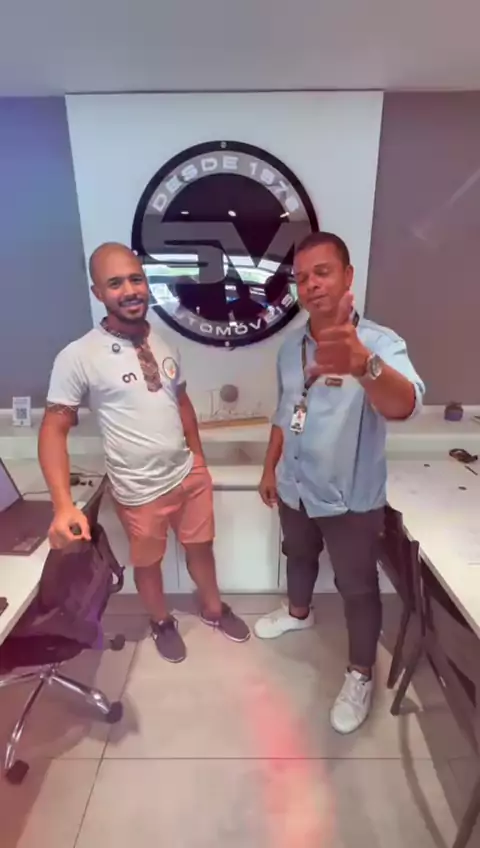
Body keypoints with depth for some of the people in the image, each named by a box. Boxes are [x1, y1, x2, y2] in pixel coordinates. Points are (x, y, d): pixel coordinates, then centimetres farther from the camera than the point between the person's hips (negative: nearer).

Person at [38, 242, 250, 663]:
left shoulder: (165, 343, 0)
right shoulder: (78, 357, -17)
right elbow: (54, 429, -15)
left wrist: (199, 457, 14)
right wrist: (63, 505, -25)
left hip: (190, 474, 5)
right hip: (140, 490, -4)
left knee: (201, 546, 22)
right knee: (147, 562, 19)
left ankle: (213, 608, 51)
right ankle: (162, 622, 50)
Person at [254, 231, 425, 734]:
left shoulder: (379, 343, -21)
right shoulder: (290, 348, -1)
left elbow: (404, 406, -42)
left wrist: (362, 364, -62)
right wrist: (270, 469, 12)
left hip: (351, 500, -5)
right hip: (295, 489, 6)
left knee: (358, 589, 13)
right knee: (298, 556, 28)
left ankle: (361, 675, 38)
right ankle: (299, 613, 58)